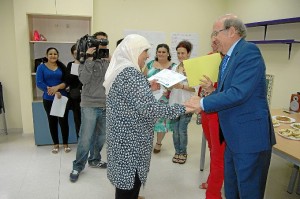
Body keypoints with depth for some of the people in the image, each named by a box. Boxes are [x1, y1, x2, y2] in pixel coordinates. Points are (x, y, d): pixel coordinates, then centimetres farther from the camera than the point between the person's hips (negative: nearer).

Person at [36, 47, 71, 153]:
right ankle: (56, 144, 23)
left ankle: (65, 144, 15)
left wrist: (57, 87, -21)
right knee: (52, 122, 10)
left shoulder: (62, 67, 4)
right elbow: (39, 83, -8)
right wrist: (53, 92, -17)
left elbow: (66, 81, -3)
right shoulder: (41, 67, 1)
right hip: (48, 99, 0)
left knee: (63, 121, 0)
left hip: (62, 98, 0)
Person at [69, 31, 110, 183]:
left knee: (101, 137, 15)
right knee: (85, 139, 0)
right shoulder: (86, 60, -2)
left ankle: (94, 160, 36)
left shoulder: (109, 62, 8)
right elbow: (83, 79, -17)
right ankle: (78, 166, 18)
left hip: (106, 106, 4)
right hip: (90, 105, -4)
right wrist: (89, 59, -21)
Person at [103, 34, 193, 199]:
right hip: (130, 138, -10)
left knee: (124, 178, 22)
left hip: (122, 134, 10)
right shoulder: (130, 73, -22)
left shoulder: (118, 69, 10)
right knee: (130, 182, 5)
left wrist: (148, 87, 18)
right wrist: (183, 109, -24)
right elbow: (148, 107, -30)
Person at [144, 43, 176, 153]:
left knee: (162, 120, 5)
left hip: (164, 98, -1)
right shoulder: (150, 64, 7)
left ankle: (158, 143, 24)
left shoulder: (173, 66, 0)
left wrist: (168, 89, -19)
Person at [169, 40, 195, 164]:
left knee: (182, 130, 2)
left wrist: (181, 86, -25)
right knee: (175, 130, 10)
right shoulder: (174, 68, 11)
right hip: (174, 103, 5)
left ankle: (183, 152, 22)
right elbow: (171, 86, 12)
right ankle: (177, 152, 27)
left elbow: (195, 88, -12)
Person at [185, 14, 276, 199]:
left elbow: (238, 93, -26)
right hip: (233, 136, 9)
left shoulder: (249, 51, -16)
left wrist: (203, 103, -18)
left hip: (250, 136, -9)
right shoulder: (228, 57, 12)